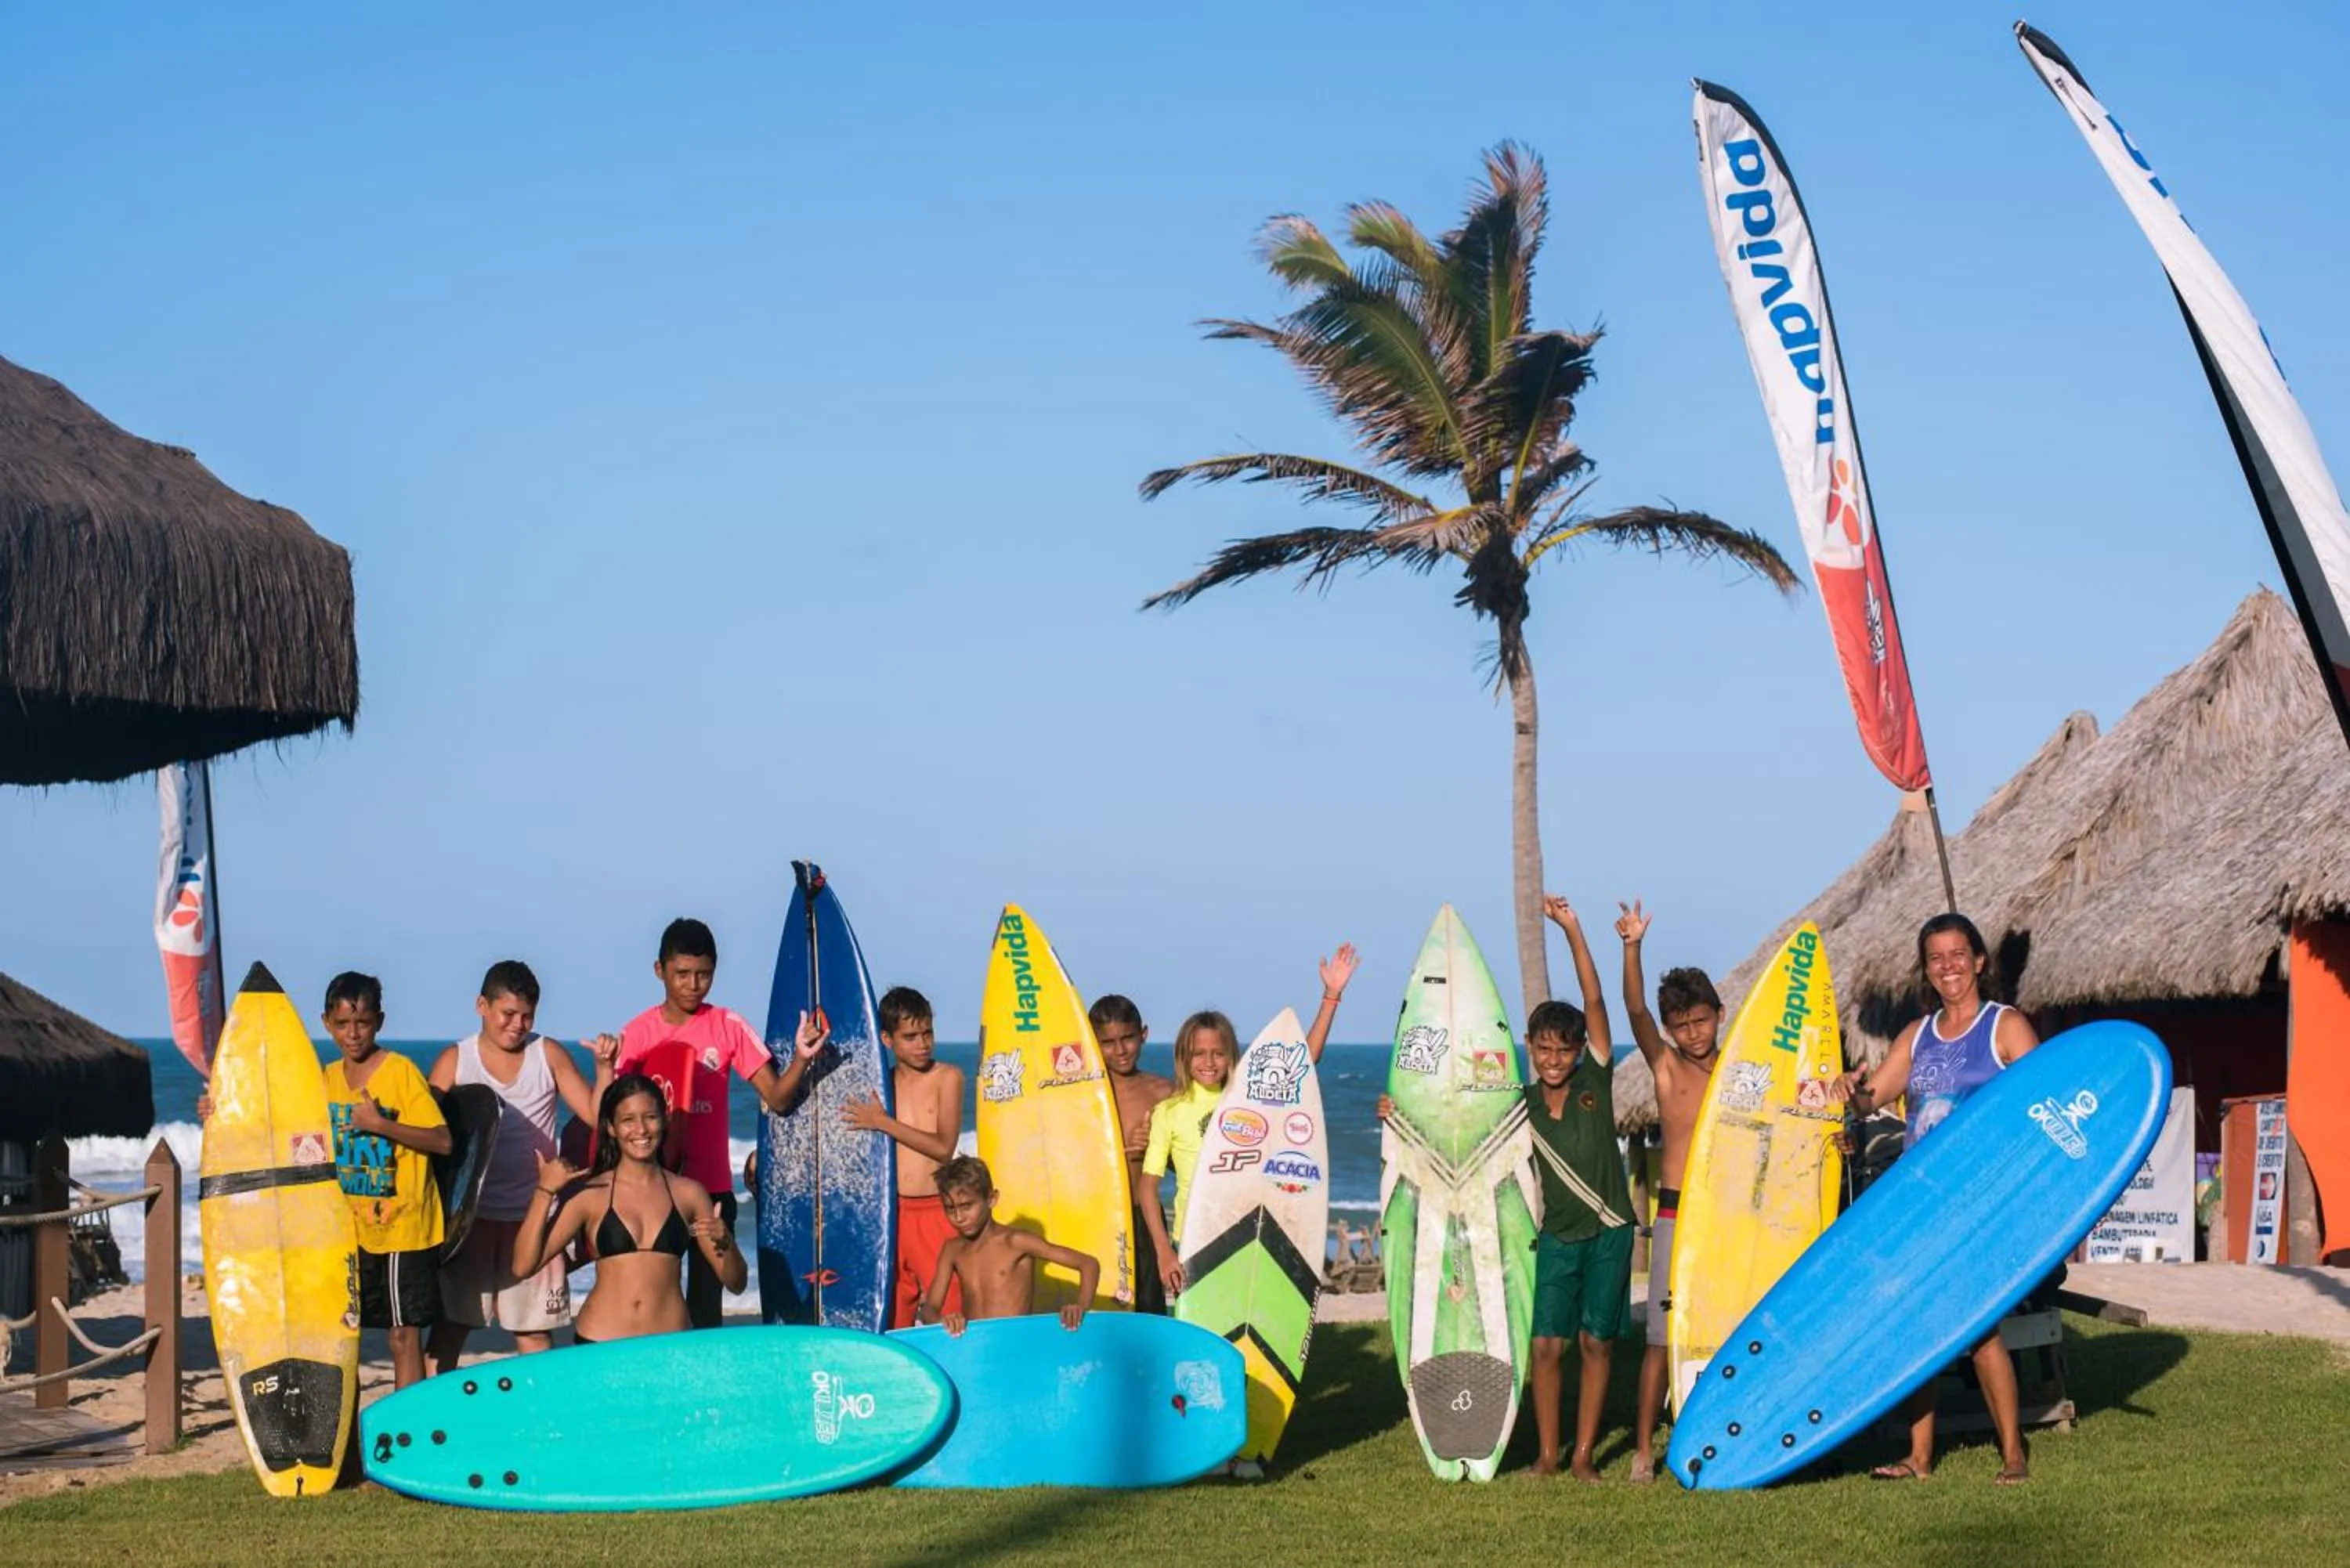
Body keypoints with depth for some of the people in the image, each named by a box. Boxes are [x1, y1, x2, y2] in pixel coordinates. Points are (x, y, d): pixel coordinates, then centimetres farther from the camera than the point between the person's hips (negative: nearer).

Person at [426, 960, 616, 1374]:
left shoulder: (549, 1056, 3)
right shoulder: (455, 1061, 1)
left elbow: (597, 1115, -1)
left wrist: (604, 1067, -17)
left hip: (532, 1213, 1)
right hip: (471, 1212, -1)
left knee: (534, 1329, 5)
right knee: (449, 1324, 1)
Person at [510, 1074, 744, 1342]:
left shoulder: (688, 1193, 6)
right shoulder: (591, 1194, 3)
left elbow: (736, 1282, 10)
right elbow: (523, 1266, -3)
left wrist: (725, 1243, -11)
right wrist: (545, 1191, -9)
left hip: (671, 1343, 1)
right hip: (599, 1344, -1)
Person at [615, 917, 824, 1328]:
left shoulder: (729, 1027, 1)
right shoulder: (637, 1033, 1)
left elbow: (777, 1098, -1)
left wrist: (801, 1058, -20)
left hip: (713, 1189, 0)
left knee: (707, 1308, 3)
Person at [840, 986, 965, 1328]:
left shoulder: (947, 1077, 0)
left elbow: (943, 1147, -10)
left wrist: (884, 1123, -10)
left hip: (935, 1212, -3)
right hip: (890, 1213, 3)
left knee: (950, 1313, -7)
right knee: (889, 1320, 4)